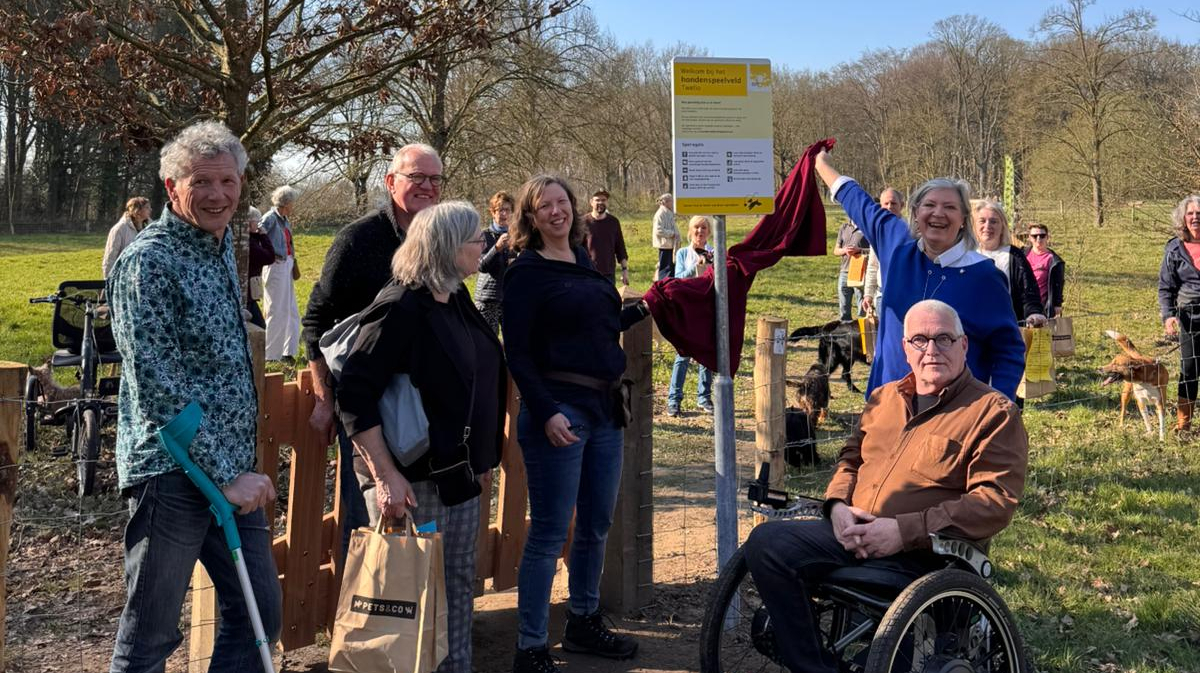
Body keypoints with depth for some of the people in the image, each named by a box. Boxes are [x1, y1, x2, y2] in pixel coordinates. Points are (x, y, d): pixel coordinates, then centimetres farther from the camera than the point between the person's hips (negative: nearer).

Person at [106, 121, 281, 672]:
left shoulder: (222, 248, 13)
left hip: (234, 469, 8)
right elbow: (157, 383, -19)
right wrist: (225, 472, -19)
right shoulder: (148, 260, -13)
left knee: (259, 615, 12)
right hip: (173, 471, -8)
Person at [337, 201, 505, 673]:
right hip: (412, 478, -8)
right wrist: (386, 476, -25)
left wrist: (481, 456, 20)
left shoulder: (457, 301, 7)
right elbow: (354, 396, -22)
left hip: (459, 471, 9)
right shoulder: (401, 308, -18)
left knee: (459, 583, 17)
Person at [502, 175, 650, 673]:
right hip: (559, 411, -7)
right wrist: (545, 413, -21)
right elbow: (517, 352, -13)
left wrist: (642, 309, 19)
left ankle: (583, 623, 31)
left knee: (597, 524, 16)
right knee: (549, 533, -4)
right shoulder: (526, 272, -8)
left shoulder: (584, 260, 13)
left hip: (605, 408, 8)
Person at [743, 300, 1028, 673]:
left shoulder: (994, 413, -1)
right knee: (765, 542, -18)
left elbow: (996, 501, -11)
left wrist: (904, 530, -18)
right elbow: (851, 457, 27)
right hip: (851, 532, 6)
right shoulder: (884, 398, 21)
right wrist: (838, 505, 1)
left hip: (923, 554, -6)